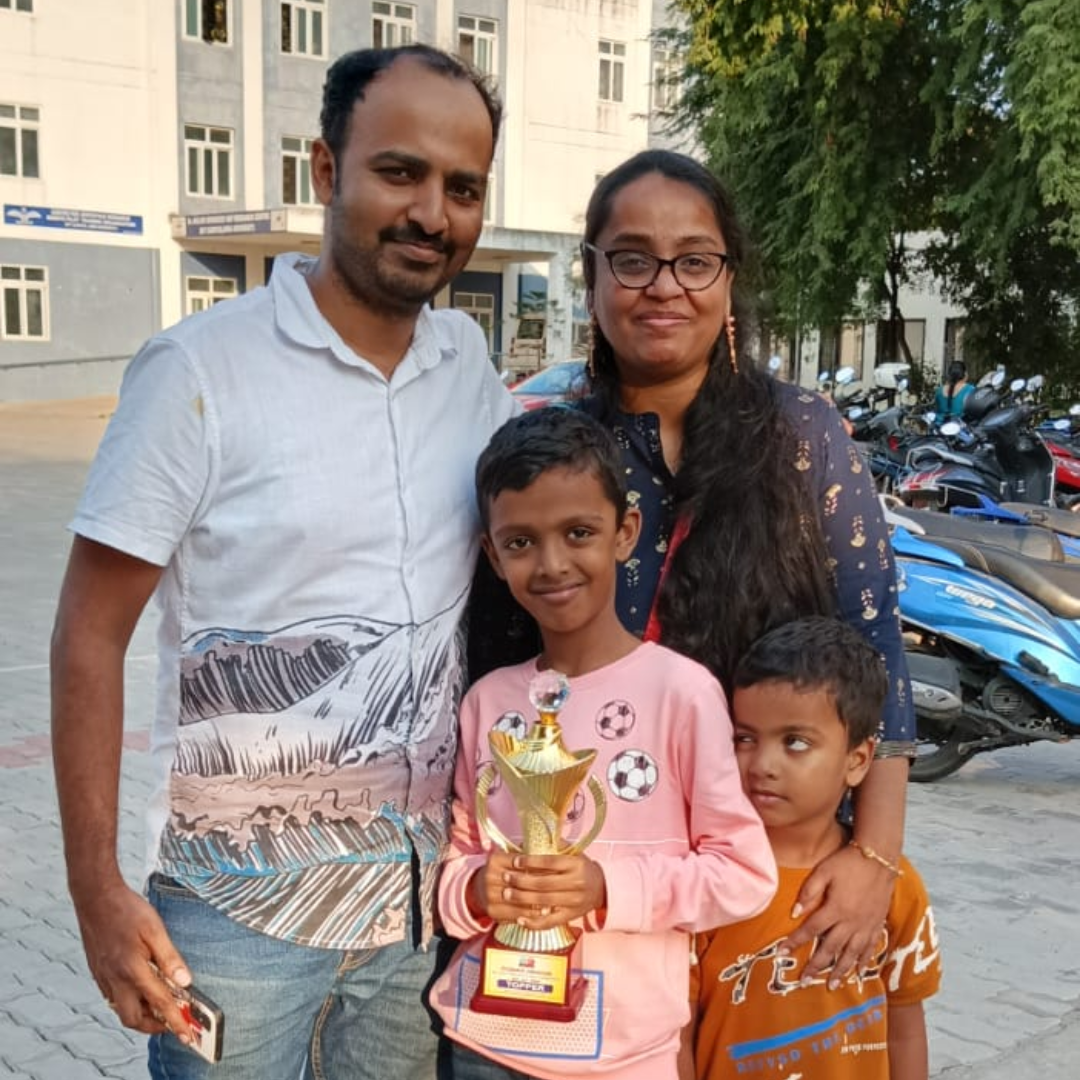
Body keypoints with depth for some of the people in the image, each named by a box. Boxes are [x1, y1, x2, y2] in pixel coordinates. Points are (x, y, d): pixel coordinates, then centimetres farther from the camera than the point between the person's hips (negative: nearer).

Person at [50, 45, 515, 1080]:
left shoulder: (469, 362, 2)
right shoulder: (200, 369, -13)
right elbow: (89, 636, -10)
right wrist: (96, 889, -13)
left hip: (424, 894, 5)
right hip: (240, 906, -4)